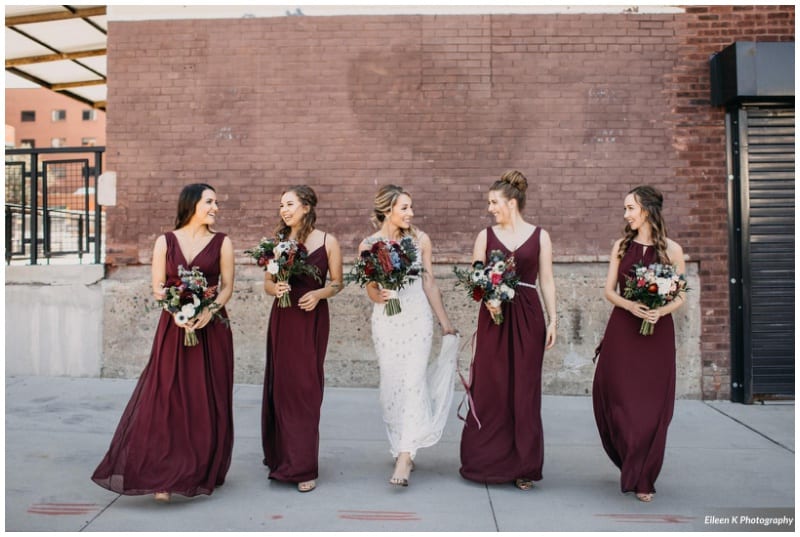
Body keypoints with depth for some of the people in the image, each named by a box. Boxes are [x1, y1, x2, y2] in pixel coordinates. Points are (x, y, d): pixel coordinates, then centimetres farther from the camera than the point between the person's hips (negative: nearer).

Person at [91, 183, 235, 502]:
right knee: (166, 400, -5)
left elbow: (227, 286, 1)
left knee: (207, 403, 3)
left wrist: (210, 310, -17)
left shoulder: (222, 243, 4)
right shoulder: (165, 242, 5)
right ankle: (164, 477, 1)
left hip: (211, 328, 0)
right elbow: (157, 287, 2)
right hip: (174, 327, 0)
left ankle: (203, 473, 18)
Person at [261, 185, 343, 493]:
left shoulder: (327, 242, 0)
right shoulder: (278, 240, 8)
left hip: (312, 320, -3)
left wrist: (319, 293, -14)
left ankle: (303, 468, 5)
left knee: (306, 389, -3)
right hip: (282, 320, 3)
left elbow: (337, 283, 5)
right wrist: (276, 288, -11)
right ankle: (281, 457, 22)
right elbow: (267, 284, 11)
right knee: (280, 386, 4)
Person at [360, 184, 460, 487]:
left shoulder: (420, 240, 1)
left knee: (413, 383, -10)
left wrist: (445, 322, 9)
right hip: (385, 321, 1)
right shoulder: (369, 245, 0)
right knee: (391, 386, 5)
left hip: (417, 318, -1)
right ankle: (400, 448, 22)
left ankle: (404, 458, -12)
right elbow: (371, 291, 5)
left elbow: (429, 283, 7)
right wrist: (380, 295, -19)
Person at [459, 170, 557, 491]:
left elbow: (546, 281, 6)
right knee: (488, 388, 1)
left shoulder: (539, 236, 4)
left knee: (524, 389, 4)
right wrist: (487, 298, -13)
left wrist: (552, 321, 3)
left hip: (528, 318, 0)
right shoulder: (486, 236, 6)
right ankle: (484, 462, 14)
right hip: (494, 317, 1)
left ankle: (523, 466, 15)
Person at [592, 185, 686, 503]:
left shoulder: (672, 249, 0)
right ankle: (631, 467, 28)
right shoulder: (622, 246, 6)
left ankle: (643, 479, 17)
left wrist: (661, 311, -17)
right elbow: (609, 291, 5)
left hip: (657, 333, -2)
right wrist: (631, 306, -15)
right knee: (619, 400, 3)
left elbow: (680, 296, 3)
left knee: (652, 406, 1)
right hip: (622, 332, 2)